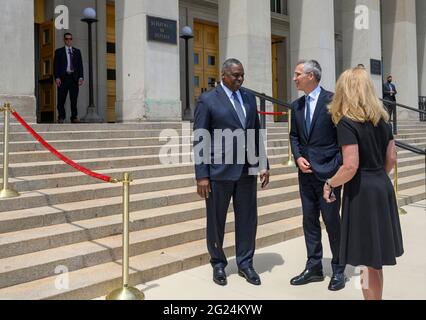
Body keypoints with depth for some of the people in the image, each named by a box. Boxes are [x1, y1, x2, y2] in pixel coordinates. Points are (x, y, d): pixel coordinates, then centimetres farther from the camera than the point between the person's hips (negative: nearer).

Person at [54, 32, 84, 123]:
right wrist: (57, 77, -8)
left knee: (74, 99, 0)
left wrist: (81, 77, -1)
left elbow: (80, 65, 11)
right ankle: (61, 117, 5)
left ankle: (74, 117, 5)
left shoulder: (77, 51, 16)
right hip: (63, 77, -1)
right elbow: (56, 65, 4)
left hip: (74, 77, 2)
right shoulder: (59, 51, 10)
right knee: (61, 99, -2)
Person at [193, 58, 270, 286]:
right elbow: (199, 140, -7)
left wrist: (263, 164, 7)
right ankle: (218, 264, 27)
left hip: (247, 169, 4)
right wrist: (202, 176, -12)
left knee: (247, 218, 9)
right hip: (220, 170, -4)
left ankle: (245, 263, 26)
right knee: (216, 220, 8)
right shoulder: (207, 100, -5)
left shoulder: (249, 97, 11)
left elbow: (257, 133, 13)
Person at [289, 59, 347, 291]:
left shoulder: (333, 100, -8)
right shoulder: (296, 105, 10)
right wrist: (298, 157, -2)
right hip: (306, 173, 6)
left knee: (332, 221, 2)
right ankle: (314, 267, 24)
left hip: (328, 172, -6)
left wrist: (338, 167, -12)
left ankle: (338, 270, 18)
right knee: (309, 220, 11)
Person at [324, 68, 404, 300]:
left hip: (361, 192, -8)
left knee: (368, 260, 4)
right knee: (375, 257, 19)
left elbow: (351, 167, -21)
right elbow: (391, 158, 11)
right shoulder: (382, 119, 8)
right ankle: (376, 297, 31)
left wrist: (330, 184, -7)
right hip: (383, 187, 8)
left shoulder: (347, 123, -14)